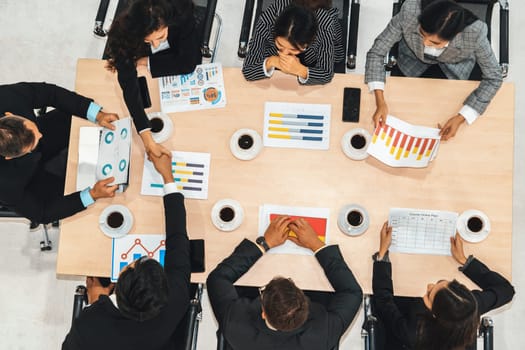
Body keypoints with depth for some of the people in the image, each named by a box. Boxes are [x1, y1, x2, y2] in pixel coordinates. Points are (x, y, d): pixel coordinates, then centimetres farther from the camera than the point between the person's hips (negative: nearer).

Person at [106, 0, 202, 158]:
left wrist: (146, 61, -31)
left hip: (176, 59, 0)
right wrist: (148, 139, -51)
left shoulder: (182, 14, -41)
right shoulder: (126, 32, -38)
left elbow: (188, 64, -33)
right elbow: (129, 87, -42)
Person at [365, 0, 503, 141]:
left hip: (454, 68, -1)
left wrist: (460, 118, -32)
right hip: (413, 60, 1)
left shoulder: (475, 32, -40)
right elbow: (376, 51, -27)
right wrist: (380, 102, -36)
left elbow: (493, 77, -24)